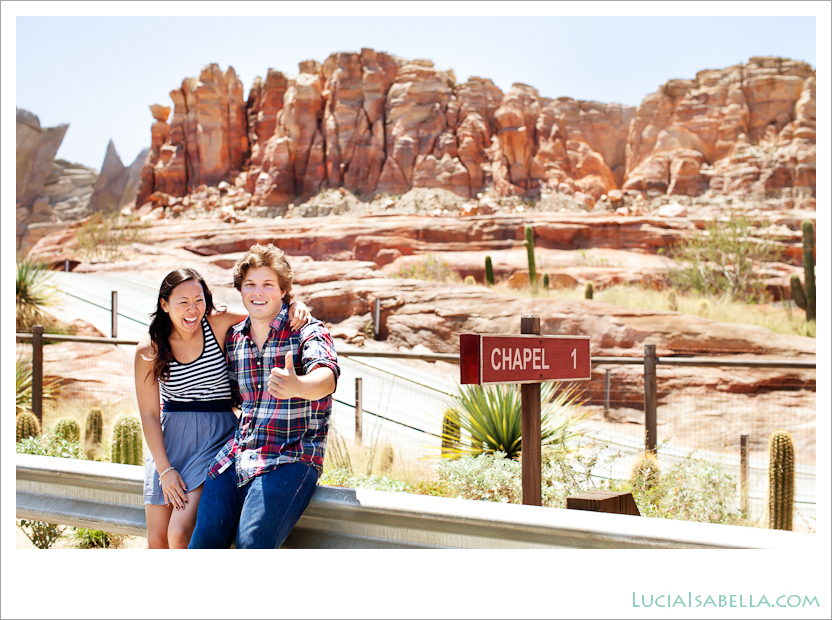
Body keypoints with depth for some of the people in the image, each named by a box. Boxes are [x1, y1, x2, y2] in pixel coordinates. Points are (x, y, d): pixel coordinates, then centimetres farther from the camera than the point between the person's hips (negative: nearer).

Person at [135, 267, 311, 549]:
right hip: (169, 438, 2)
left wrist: (296, 306, -20)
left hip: (216, 437, -2)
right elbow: (149, 415, -3)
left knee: (180, 533, -17)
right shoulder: (149, 349, -5)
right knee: (157, 540, 2)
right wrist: (165, 469, -9)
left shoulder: (219, 326, -7)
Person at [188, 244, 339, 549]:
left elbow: (327, 375, -27)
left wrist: (299, 387, -52)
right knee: (203, 543, -12)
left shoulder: (307, 331, -6)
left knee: (251, 542, -27)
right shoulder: (233, 338, 12)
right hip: (235, 454, 5)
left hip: (291, 458, -5)